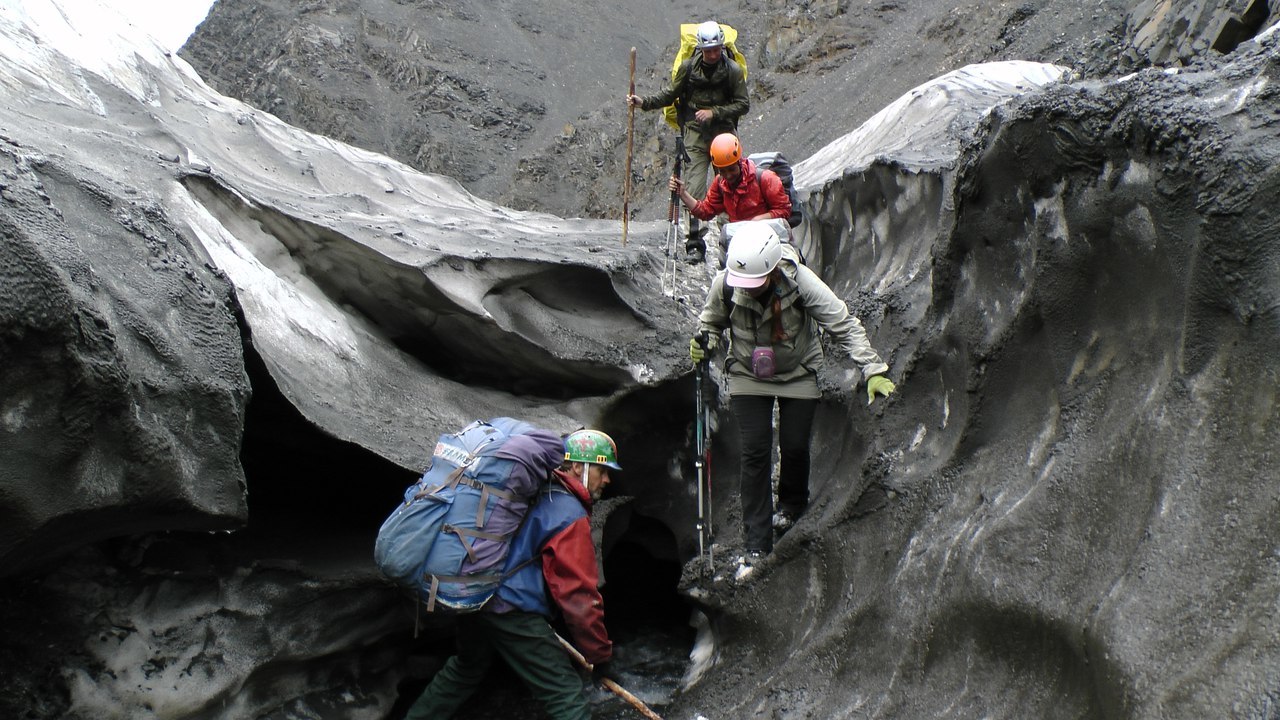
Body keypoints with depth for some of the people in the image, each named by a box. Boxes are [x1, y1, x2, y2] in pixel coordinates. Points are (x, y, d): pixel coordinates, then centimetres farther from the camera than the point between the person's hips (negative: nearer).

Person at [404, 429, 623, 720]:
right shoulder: (570, 517, -12)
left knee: (464, 670, 32)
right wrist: (600, 654, -4)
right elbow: (580, 595, -14)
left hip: (472, 599, 9)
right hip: (514, 616, -9)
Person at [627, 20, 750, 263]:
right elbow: (670, 94, 8)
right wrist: (644, 102, -6)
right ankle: (696, 243, -9)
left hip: (724, 133, 1)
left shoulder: (733, 70, -4)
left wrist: (714, 112, -12)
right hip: (696, 134, -1)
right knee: (695, 188, -10)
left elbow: (743, 104, -1)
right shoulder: (688, 67, -2)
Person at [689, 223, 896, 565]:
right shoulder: (724, 283, -22)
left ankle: (792, 506, 35)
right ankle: (756, 544, 1)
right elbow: (712, 319, 1)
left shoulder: (801, 282, -29)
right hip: (748, 375, 1)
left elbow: (844, 324, -22)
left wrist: (873, 370, -26)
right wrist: (703, 340, -19)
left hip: (798, 374, 0)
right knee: (755, 452, -7)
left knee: (794, 447, 0)